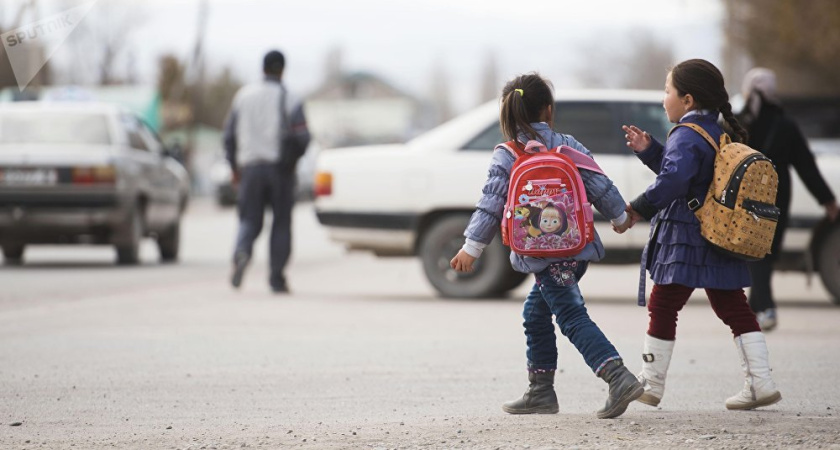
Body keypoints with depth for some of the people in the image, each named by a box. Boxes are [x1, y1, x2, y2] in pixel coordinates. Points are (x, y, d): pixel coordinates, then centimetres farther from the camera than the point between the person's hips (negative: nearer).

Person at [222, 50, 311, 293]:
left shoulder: (244, 95, 6)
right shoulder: (289, 100, -4)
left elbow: (229, 134, 7)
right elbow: (302, 137, -8)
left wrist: (235, 168, 16)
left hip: (250, 166, 2)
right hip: (280, 168, -2)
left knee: (249, 219, 6)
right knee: (281, 223, 8)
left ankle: (242, 252, -26)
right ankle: (277, 278, 8)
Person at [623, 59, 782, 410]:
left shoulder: (687, 136, -15)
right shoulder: (719, 134, 15)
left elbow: (674, 180, -31)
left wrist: (640, 208, -24)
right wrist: (648, 150, 20)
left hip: (684, 241, -9)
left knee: (663, 306, 0)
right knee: (734, 308, 7)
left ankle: (650, 384, 6)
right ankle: (760, 383, 2)